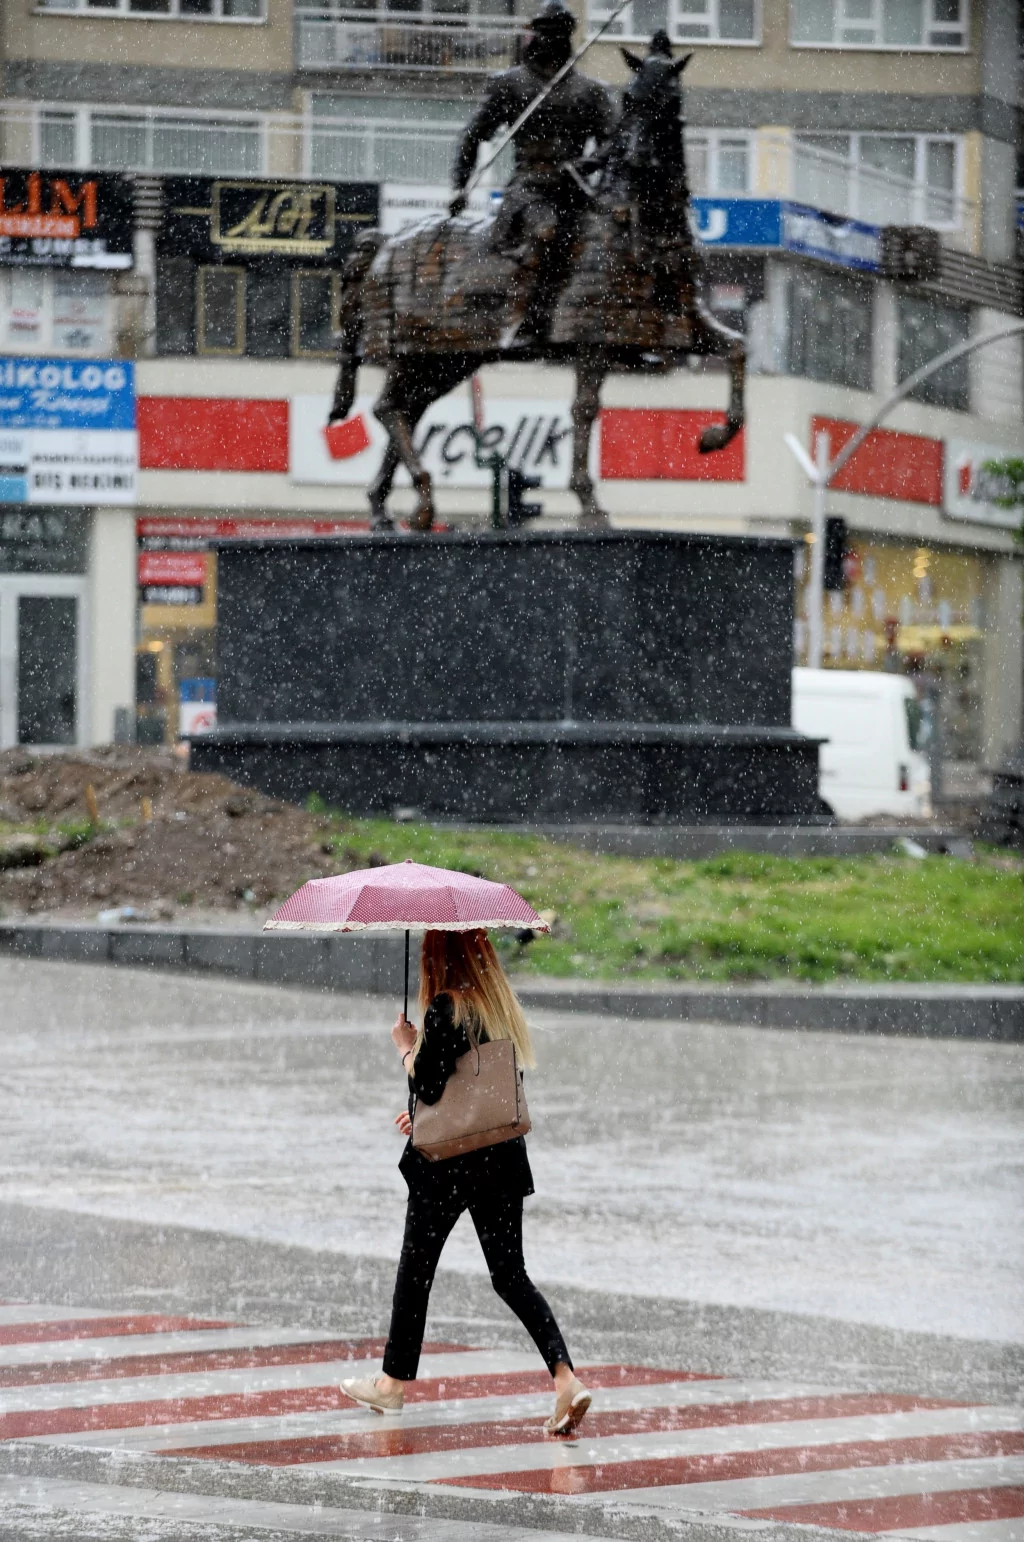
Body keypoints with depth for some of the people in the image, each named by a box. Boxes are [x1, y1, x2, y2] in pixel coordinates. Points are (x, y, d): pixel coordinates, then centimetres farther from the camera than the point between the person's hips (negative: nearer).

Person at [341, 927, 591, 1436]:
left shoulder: (445, 1011, -15)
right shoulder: (502, 1007, 7)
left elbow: (427, 1086, -18)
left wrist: (406, 1047, 1)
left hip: (448, 1164, -6)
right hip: (503, 1160, 6)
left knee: (415, 1270, 11)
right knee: (510, 1274, 5)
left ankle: (392, 1384, 23)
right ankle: (566, 1377, -12)